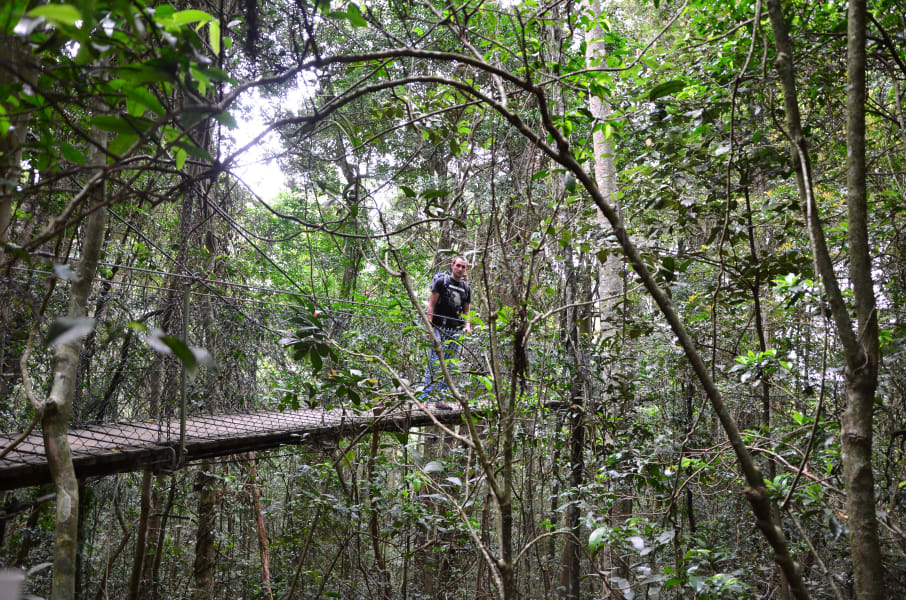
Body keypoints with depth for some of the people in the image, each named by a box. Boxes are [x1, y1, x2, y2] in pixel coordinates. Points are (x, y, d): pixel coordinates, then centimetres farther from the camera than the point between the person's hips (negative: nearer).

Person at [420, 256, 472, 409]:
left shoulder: (466, 288, 16)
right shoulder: (441, 281, 1)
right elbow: (431, 304, -3)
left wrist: (467, 325, 3)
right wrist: (429, 325, -12)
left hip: (456, 330, 5)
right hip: (439, 328, -5)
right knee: (434, 363, -12)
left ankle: (441, 399, 9)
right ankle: (423, 398, -11)